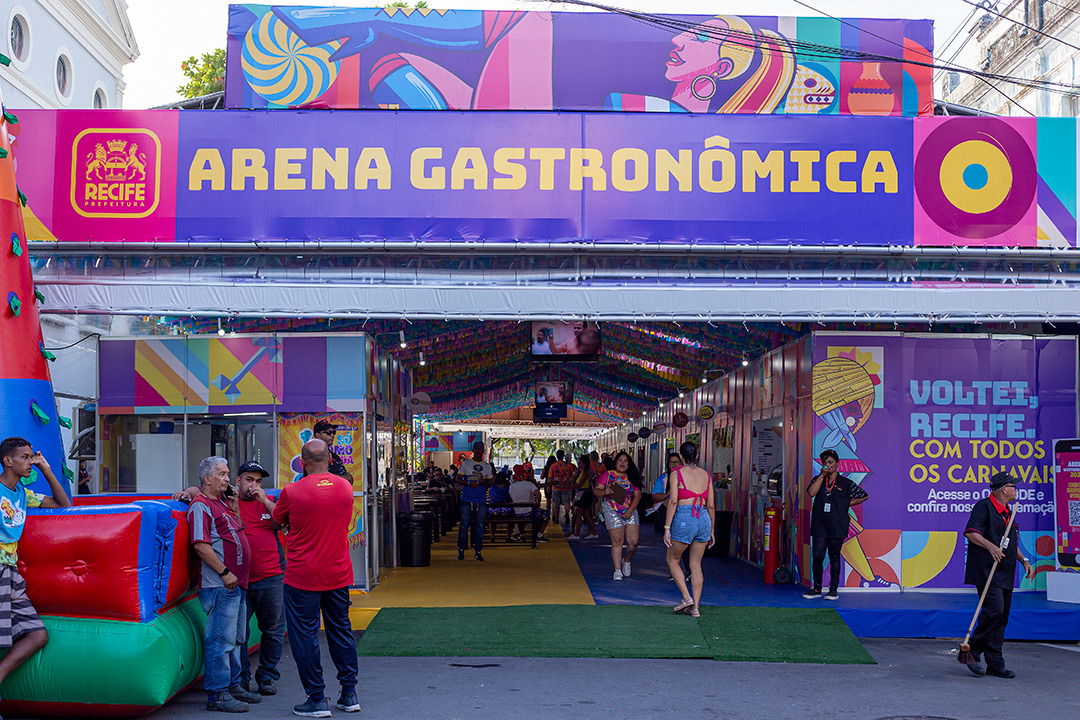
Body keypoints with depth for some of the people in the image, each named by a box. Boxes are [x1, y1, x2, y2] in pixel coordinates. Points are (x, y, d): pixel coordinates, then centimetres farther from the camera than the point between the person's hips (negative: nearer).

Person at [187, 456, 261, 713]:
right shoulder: (200, 506, -11)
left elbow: (236, 533, 26)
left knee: (235, 639, 17)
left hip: (236, 584, 10)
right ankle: (217, 694, -4)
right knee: (221, 639, -8)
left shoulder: (221, 503, 18)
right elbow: (201, 545, -20)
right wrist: (224, 572, -20)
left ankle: (233, 686, 26)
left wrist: (234, 504, 15)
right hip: (220, 585, -10)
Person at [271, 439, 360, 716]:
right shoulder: (345, 487, 0)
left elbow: (276, 523, 4)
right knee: (341, 631, 14)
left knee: (304, 636, 5)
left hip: (302, 577, -4)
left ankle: (317, 699, 7)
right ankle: (349, 695, 19)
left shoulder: (292, 491, -12)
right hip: (338, 575, 4)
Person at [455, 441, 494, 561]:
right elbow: (458, 480, 4)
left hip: (481, 501, 2)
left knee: (480, 526, -1)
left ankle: (478, 552, 4)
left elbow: (490, 483, 14)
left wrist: (485, 482, -9)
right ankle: (461, 549, 9)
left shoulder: (487, 466, 12)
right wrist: (468, 483, -14)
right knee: (464, 525, -2)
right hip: (467, 499, -2)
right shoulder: (465, 464, 6)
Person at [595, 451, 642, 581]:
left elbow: (637, 496, 3)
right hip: (612, 511, -2)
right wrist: (604, 492, -22)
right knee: (617, 541, -7)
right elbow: (595, 490, 1)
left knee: (633, 542, -5)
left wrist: (629, 511, -9)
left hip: (630, 512, 3)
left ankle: (626, 561, 25)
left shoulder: (632, 478, 9)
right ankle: (617, 571, 1)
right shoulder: (608, 475, 4)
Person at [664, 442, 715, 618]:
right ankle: (695, 607, 10)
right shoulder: (706, 475, 12)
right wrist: (711, 530, 18)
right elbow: (711, 505, 11)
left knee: (672, 559, 14)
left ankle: (686, 597, 1)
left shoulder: (677, 474, -2)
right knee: (696, 565, 13)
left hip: (684, 519, -5)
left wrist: (667, 527, -10)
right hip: (704, 519, 5)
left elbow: (673, 501, -11)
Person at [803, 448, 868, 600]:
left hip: (837, 526, -2)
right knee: (817, 556, -2)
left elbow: (864, 496, 12)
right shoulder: (818, 479, 11)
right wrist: (822, 475, -7)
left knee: (834, 557, 3)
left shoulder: (845, 483, 4)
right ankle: (817, 588, 9)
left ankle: (833, 589, 10)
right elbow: (811, 492, -9)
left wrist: (847, 504, 5)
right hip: (819, 525, 2)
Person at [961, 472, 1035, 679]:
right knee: (994, 609, -20)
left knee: (1001, 616, 6)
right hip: (986, 571, -9)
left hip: (1005, 573, 9)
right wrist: (991, 546, -30)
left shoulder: (1007, 512, 22)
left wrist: (1024, 560, 16)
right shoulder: (984, 507, -6)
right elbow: (971, 533, -17)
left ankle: (995, 664, 9)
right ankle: (972, 651, -8)